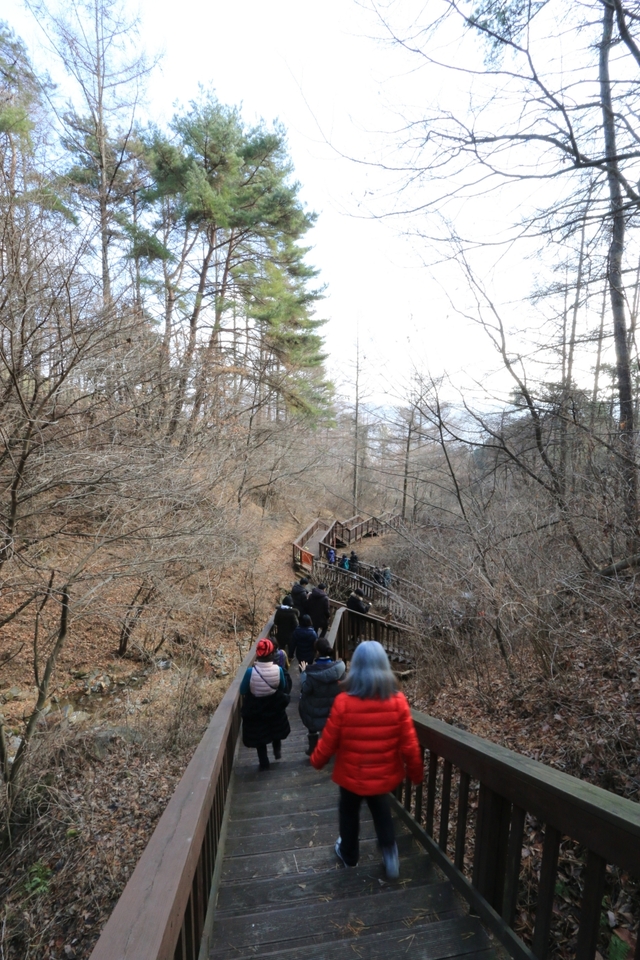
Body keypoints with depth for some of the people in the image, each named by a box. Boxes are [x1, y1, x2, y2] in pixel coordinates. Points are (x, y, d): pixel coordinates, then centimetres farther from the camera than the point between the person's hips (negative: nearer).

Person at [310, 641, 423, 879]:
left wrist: (317, 761, 8)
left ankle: (348, 853, 48)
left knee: (349, 812, 28)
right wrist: (416, 772, 7)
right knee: (381, 810, 33)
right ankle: (389, 851, 24)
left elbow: (328, 741, -12)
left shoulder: (343, 701, -24)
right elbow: (409, 744, -11)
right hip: (384, 775, 2)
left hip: (352, 775, -1)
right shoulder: (397, 701, -20)